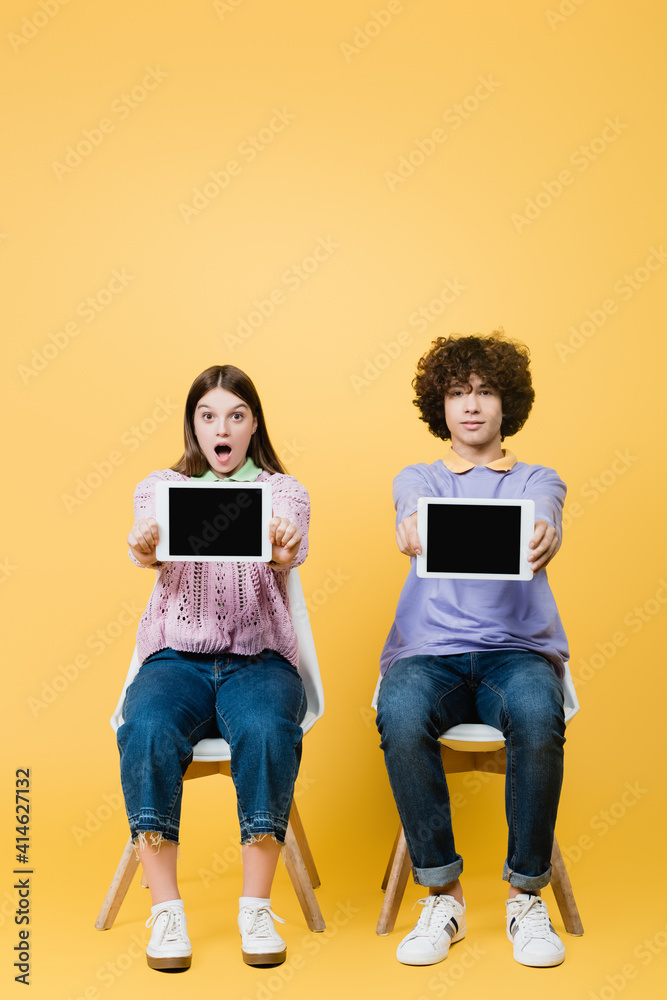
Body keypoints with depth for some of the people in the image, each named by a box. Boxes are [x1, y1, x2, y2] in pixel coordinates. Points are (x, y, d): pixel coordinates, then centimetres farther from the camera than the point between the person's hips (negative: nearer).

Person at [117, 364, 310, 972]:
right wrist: (147, 551, -37)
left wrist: (284, 553, -39)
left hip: (260, 657, 0)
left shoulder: (283, 490, 10)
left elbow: (291, 548, -13)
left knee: (268, 730, -33)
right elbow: (148, 547, -11)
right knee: (147, 732, -31)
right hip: (177, 655, 1)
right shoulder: (160, 487, 12)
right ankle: (166, 910, -20)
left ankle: (257, 908, -20)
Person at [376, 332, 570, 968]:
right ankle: (441, 894, -16)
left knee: (538, 714, -36)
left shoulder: (537, 481, 18)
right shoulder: (417, 479, 18)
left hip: (516, 647, 0)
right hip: (428, 648, 0)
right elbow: (417, 514, -8)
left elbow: (541, 520, -8)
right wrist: (412, 530, -36)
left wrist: (543, 539, -36)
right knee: (400, 714, -35)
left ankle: (526, 895, -14)